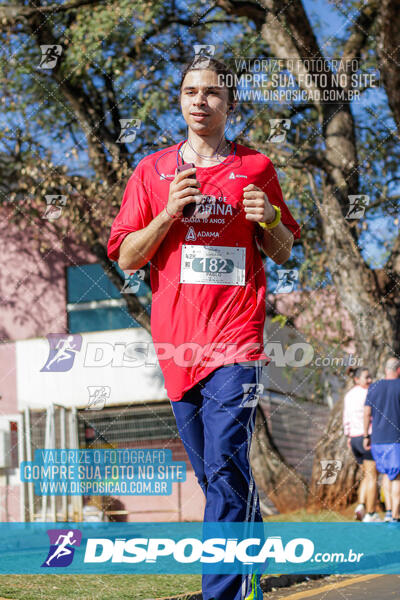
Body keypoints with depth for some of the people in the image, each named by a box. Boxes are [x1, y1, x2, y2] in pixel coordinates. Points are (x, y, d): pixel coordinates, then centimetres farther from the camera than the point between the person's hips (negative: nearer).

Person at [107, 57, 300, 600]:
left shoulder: (256, 168, 8)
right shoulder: (152, 171, 11)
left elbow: (282, 253, 15)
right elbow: (126, 257, 6)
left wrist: (268, 219, -7)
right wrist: (169, 213, -9)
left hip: (236, 336, -3)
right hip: (177, 339, 3)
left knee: (225, 467, -16)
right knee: (217, 473, 12)